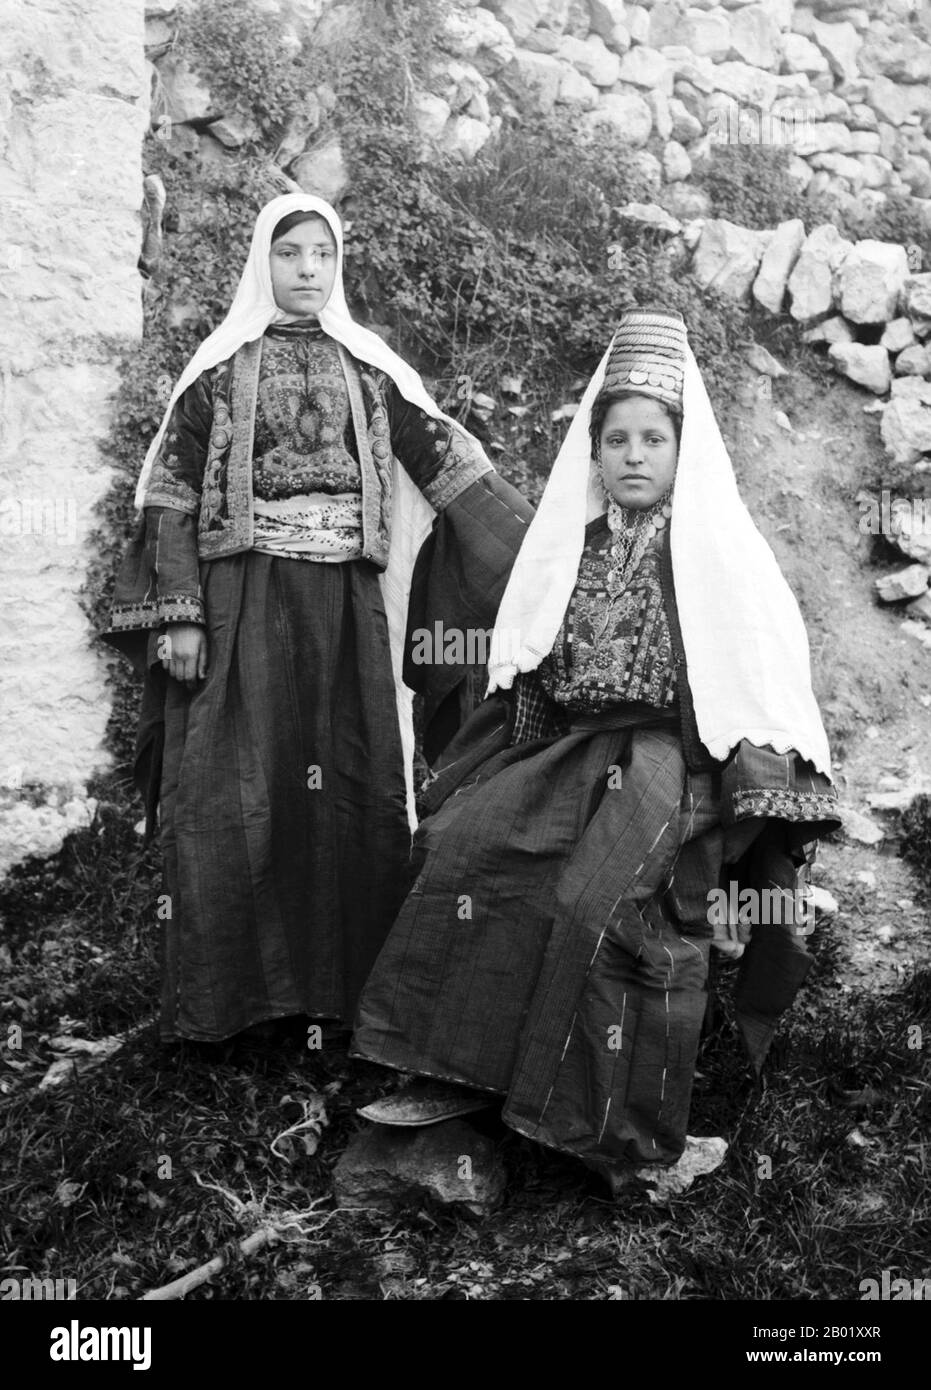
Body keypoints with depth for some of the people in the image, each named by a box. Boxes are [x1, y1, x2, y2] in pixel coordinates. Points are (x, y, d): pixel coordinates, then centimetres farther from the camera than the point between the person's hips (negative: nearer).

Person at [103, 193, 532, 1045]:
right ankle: (220, 993, 8)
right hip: (244, 600, -2)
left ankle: (347, 982, 13)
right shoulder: (221, 368, 7)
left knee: (360, 789, 0)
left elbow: (448, 462, 8)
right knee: (232, 798, -4)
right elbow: (172, 492, 2)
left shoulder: (368, 369, 13)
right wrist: (177, 613, -7)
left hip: (348, 602, 2)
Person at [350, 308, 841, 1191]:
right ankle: (459, 1072, -6)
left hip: (674, 761, -5)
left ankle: (616, 1125, -9)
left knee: (600, 899, -26)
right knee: (462, 842, -14)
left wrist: (755, 813, -13)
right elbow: (525, 678, 16)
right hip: (573, 750, 5)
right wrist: (477, 781, 8)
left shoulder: (718, 549, -1)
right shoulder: (573, 546, 12)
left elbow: (764, 673, -5)